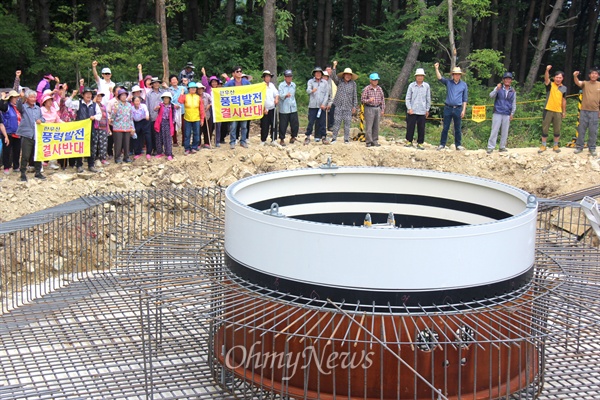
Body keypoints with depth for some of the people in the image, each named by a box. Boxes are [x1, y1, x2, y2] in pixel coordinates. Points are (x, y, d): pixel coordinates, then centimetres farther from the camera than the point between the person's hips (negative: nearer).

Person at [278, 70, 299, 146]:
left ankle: (293, 137, 22)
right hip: (284, 109, -4)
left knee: (295, 124, 1)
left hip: (293, 108, 4)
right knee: (283, 125, 1)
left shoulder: (294, 85, 10)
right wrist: (286, 95, -36)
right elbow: (280, 95, -19)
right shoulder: (281, 85, -6)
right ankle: (282, 139, 15)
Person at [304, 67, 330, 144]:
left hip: (322, 106, 1)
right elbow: (308, 90, -11)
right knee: (311, 122, -2)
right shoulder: (310, 81, 7)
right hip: (312, 105, -1)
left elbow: (327, 94, 7)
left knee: (322, 122, 2)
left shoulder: (325, 82, 11)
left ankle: (324, 137, 7)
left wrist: (324, 104, -5)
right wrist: (312, 91, -36)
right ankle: (308, 137, 5)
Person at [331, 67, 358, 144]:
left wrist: (354, 106, 7)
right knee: (337, 122, 0)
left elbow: (354, 95, 9)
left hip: (348, 106, 1)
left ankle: (346, 139, 9)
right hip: (339, 105, 0)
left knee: (347, 123, 2)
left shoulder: (353, 84, 6)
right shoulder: (339, 82, 6)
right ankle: (334, 138, 8)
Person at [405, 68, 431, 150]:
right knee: (410, 127, 2)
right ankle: (409, 141, 14)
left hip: (422, 112, 1)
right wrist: (409, 108, -5)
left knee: (421, 128, 3)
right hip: (412, 111, -1)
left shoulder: (426, 86, 4)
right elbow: (407, 98, 3)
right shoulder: (411, 85, 1)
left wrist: (427, 109, 11)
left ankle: (420, 143, 10)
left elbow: (428, 99, 11)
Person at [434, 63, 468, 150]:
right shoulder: (448, 82, 7)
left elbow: (465, 99, 7)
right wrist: (436, 69, -22)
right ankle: (442, 144, 8)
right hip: (448, 108, 0)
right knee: (445, 127, 3)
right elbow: (440, 78, -9)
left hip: (458, 109, 0)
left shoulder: (464, 85, 6)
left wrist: (463, 110, 1)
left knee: (457, 128, 5)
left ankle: (458, 145, 12)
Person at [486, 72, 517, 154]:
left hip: (507, 115, 3)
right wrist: (497, 89, -30)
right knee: (494, 130, -5)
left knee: (505, 132, 7)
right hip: (497, 113, -3)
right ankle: (490, 147, -2)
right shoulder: (498, 88, 1)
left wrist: (512, 114, 3)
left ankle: (502, 147, 16)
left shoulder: (513, 91, 9)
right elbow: (491, 96, -12)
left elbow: (514, 103, 12)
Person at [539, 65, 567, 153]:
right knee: (545, 128, 3)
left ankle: (555, 146, 20)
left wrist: (564, 111, 12)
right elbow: (546, 79, -24)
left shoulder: (564, 88, 7)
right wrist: (547, 70, -43)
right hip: (548, 110, -2)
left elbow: (563, 100, 13)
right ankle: (543, 146, 13)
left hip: (558, 111, 3)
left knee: (557, 130, 7)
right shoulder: (550, 85, -2)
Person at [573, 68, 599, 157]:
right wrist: (575, 76, -43)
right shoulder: (585, 83, 1)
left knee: (593, 131, 4)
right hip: (584, 111, 0)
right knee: (581, 129, 6)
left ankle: (592, 148, 13)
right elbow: (577, 83, -21)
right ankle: (579, 147, 15)